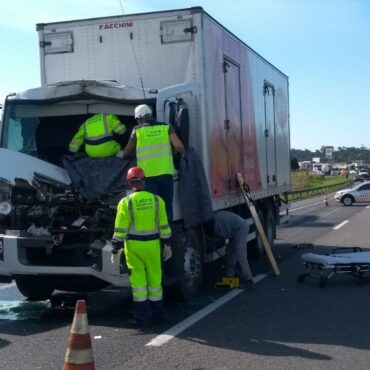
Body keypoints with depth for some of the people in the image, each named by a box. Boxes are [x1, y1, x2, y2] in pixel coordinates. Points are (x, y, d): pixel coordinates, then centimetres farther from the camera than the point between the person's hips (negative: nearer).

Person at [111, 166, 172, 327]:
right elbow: (164, 227, 2)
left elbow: (120, 229, -8)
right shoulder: (157, 200, -2)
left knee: (138, 279, 4)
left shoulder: (126, 202, -8)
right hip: (152, 244, 2)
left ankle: (143, 316, 6)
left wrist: (116, 247, 1)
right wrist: (167, 244, 13)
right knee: (155, 278, 11)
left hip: (133, 245, -2)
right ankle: (157, 314, 19)